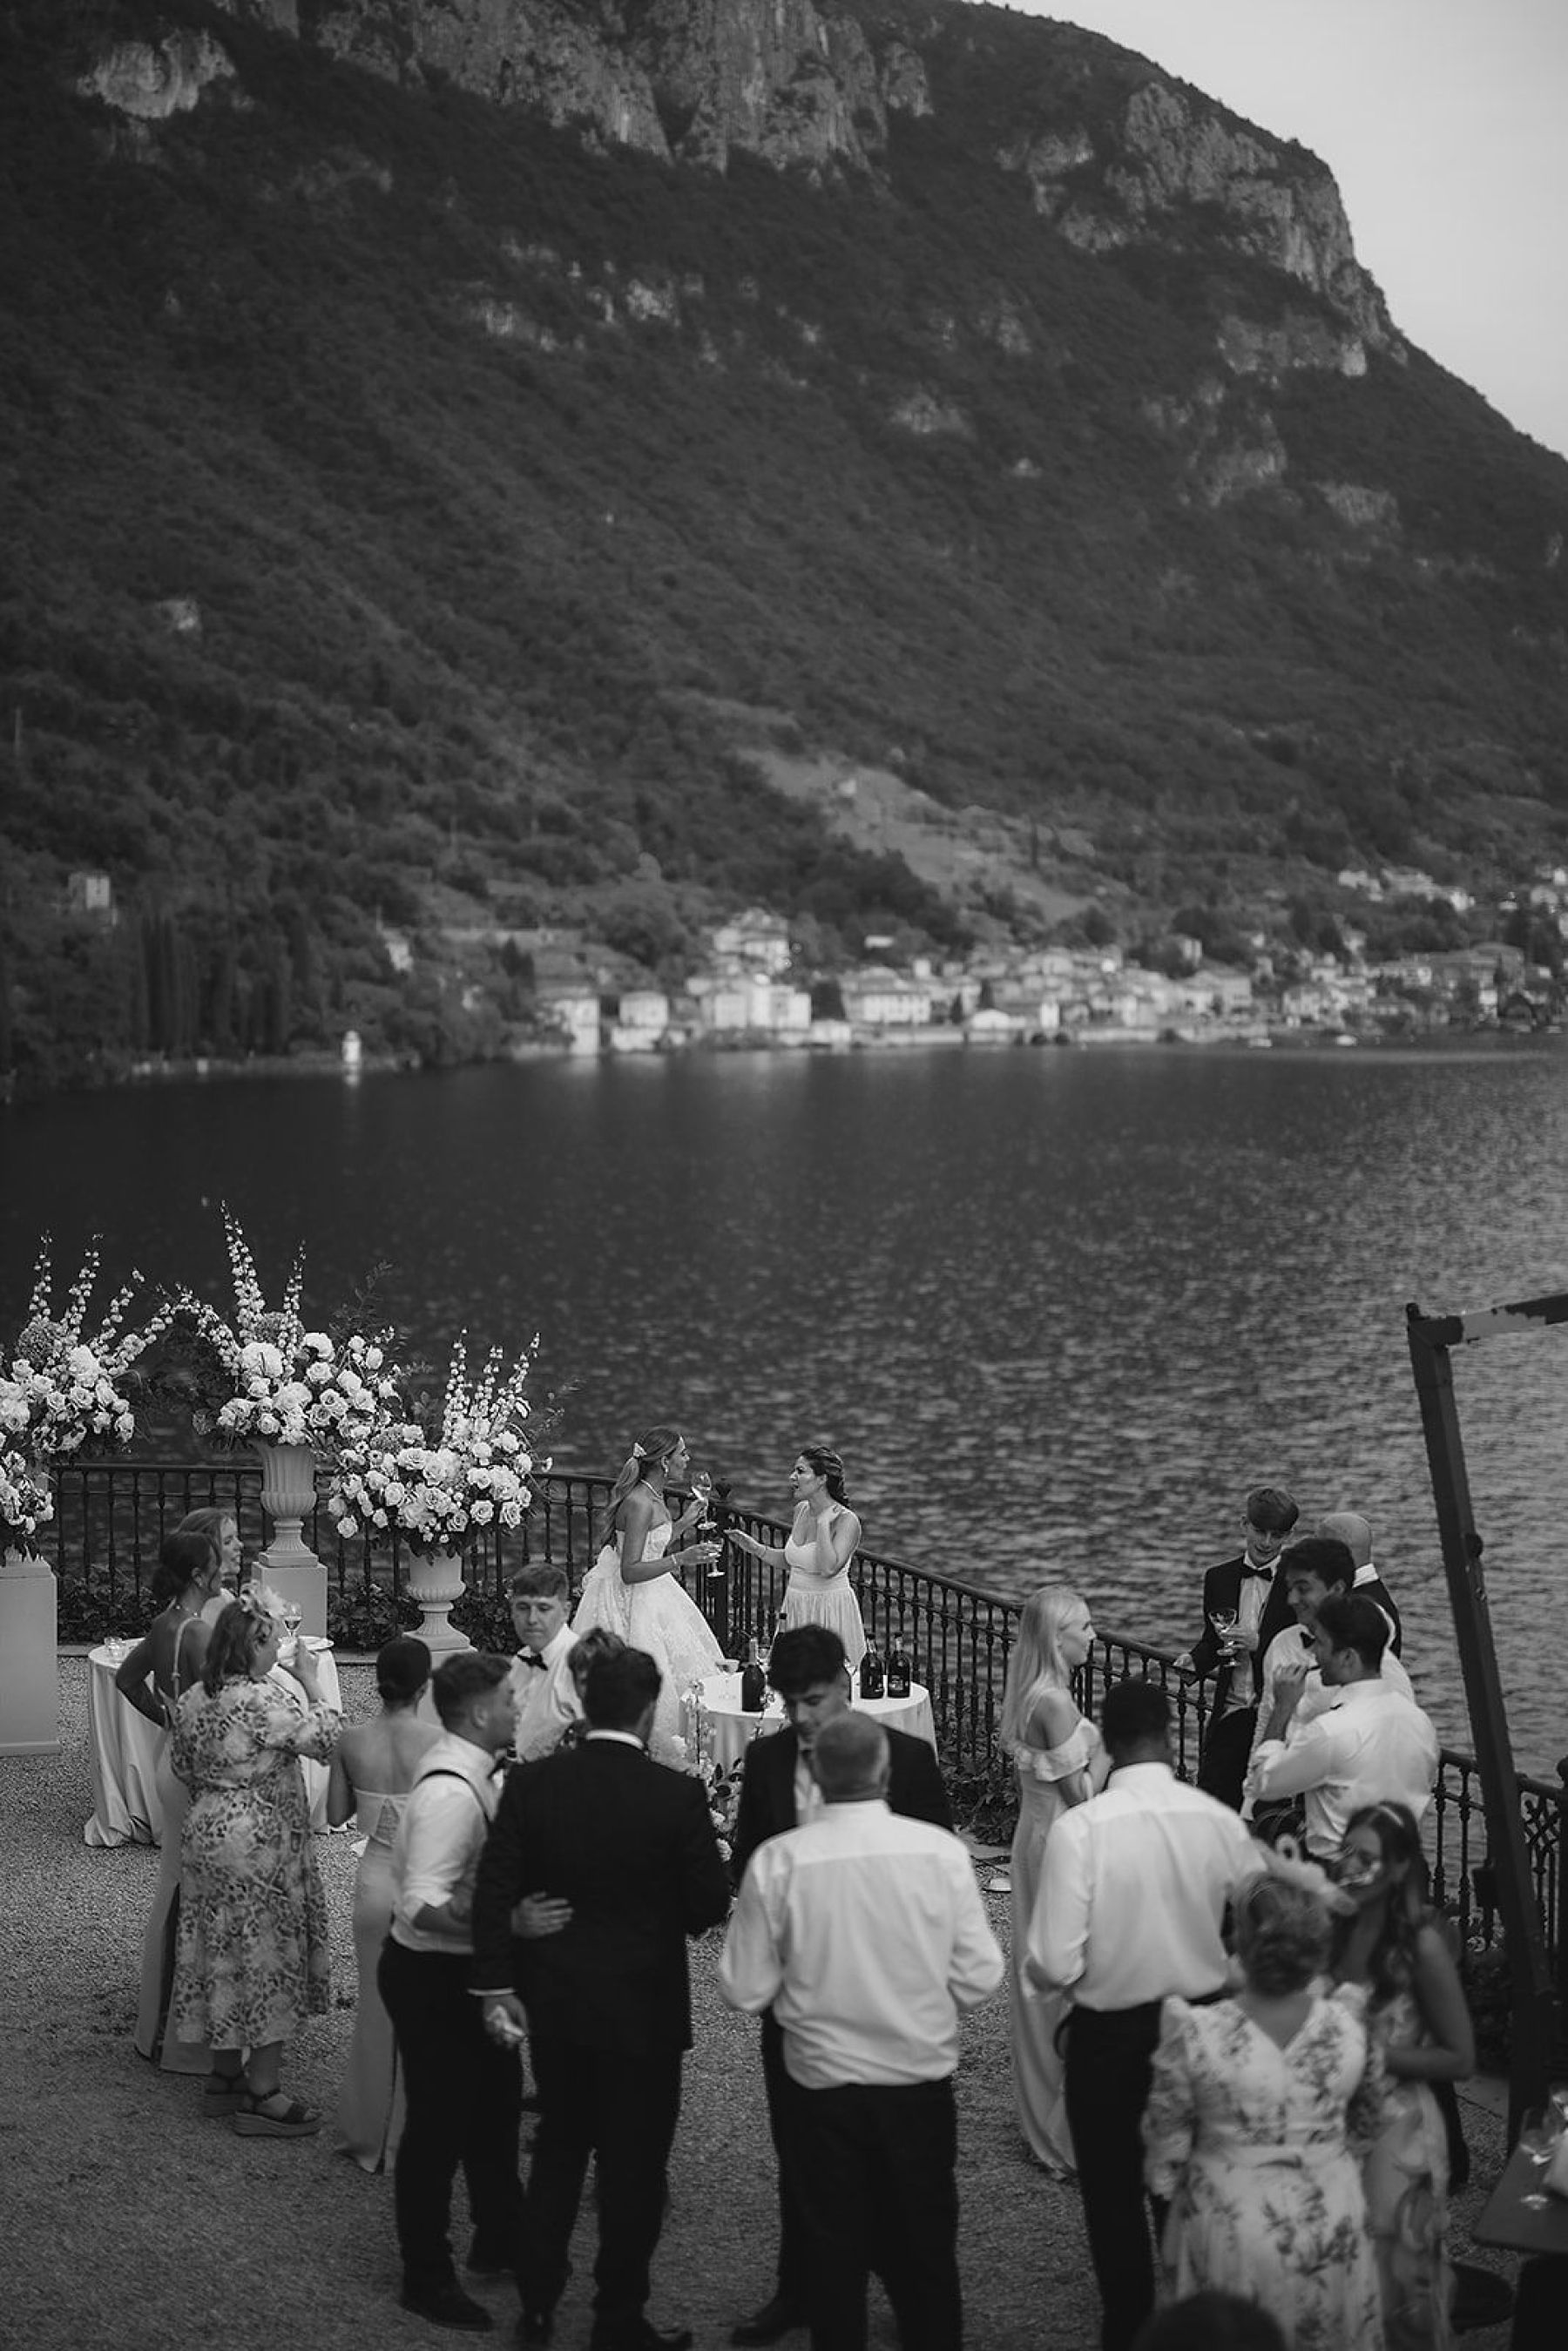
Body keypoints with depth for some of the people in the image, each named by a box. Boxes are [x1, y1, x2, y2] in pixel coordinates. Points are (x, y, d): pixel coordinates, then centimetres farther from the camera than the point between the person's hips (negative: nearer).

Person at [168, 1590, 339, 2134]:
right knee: (267, 1959, 0)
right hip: (260, 1843, -8)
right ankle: (260, 2095, 4)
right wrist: (310, 1679, -8)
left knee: (222, 1952, 18)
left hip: (206, 1834, 8)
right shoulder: (264, 1700, -23)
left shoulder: (191, 1701, 3)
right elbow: (327, 1740, -17)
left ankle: (225, 2068, 31)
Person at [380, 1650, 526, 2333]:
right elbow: (426, 1903, -34)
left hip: (463, 1971, 10)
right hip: (431, 1976, -10)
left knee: (493, 2103, 23)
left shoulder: (468, 1771, 2)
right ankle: (426, 2277, 22)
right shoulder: (451, 1792, -28)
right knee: (437, 2124, 5)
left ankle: (499, 2239, 42)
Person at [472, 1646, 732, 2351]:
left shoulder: (529, 1784, -8)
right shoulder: (677, 1796, -17)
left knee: (560, 2144, 22)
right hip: (643, 2006, -3)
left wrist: (495, 1985, 0)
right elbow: (710, 1905, -12)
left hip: (552, 2001, 4)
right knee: (634, 2162, 11)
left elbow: (493, 1890, -7)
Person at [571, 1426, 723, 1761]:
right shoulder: (639, 1503, -24)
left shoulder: (654, 1498, 5)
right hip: (630, 1602, -10)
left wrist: (683, 1522, 18)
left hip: (651, 1594, 10)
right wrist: (680, 1559, -32)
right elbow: (630, 1571, -26)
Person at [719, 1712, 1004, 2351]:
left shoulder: (778, 1860, -15)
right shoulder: (939, 1850, -14)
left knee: (835, 2247, 17)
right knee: (925, 2246, 19)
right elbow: (979, 1977, -9)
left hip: (822, 2082, 0)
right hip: (920, 2079, 1)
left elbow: (744, 1989, -10)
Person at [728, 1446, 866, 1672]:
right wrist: (756, 1548, 8)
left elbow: (828, 1568, -30)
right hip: (796, 1608, 7)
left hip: (829, 1610, -7)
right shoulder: (801, 1510, 6)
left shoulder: (846, 1521, -17)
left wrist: (823, 1522, -25)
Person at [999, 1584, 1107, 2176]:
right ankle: (1065, 2134, 7)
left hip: (1036, 1835, 10)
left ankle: (1041, 2116, 30)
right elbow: (1081, 1793, -20)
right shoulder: (1055, 1704, -23)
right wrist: (1105, 1746, -8)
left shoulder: (1028, 1694, 6)